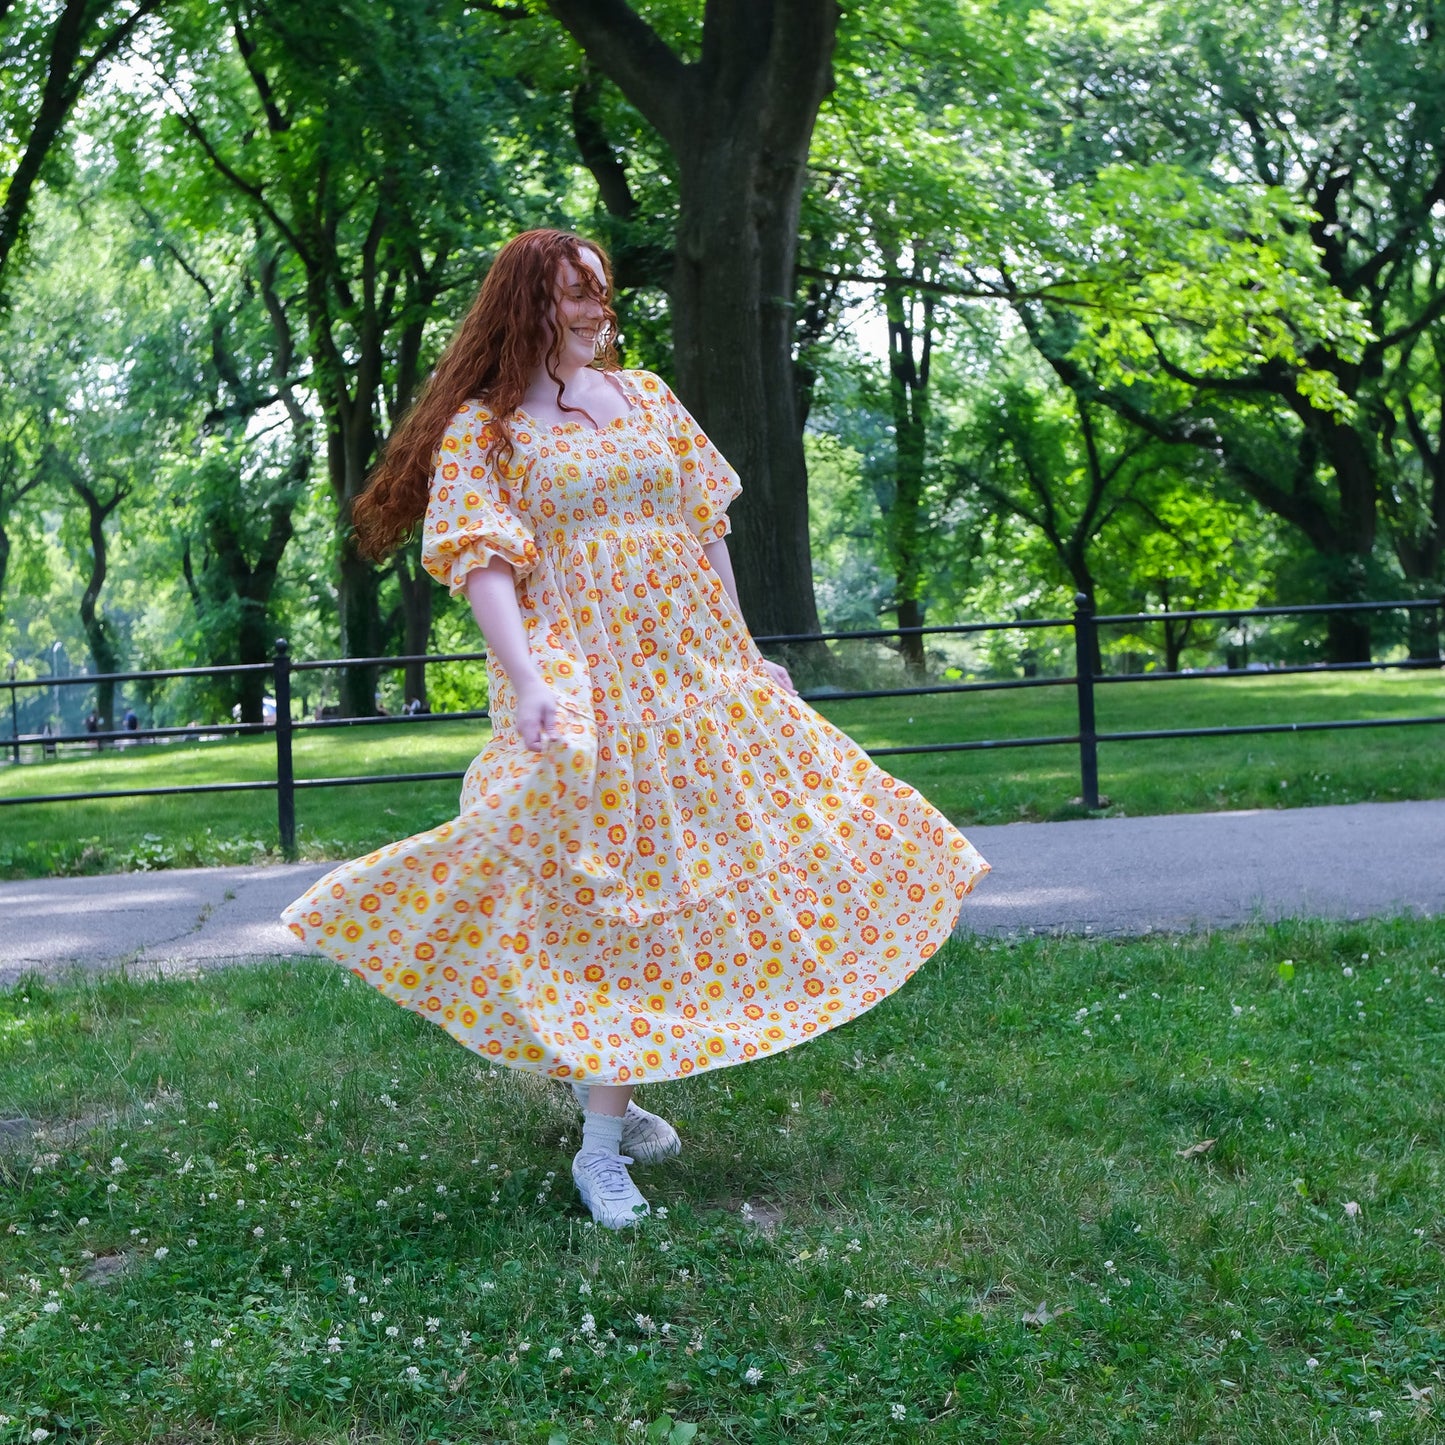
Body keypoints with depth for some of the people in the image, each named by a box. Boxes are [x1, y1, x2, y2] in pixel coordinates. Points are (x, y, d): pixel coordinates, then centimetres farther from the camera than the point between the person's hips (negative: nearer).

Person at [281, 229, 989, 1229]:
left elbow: (705, 525, 17)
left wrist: (743, 649, 14)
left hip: (688, 669, 6)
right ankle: (601, 1146, -2)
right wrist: (529, 683, -27)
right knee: (604, 883, -9)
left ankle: (616, 1096, 22)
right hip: (583, 685, -6)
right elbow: (481, 560, -13)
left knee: (681, 868, 7)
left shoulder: (646, 397, 14)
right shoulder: (482, 428, -2)